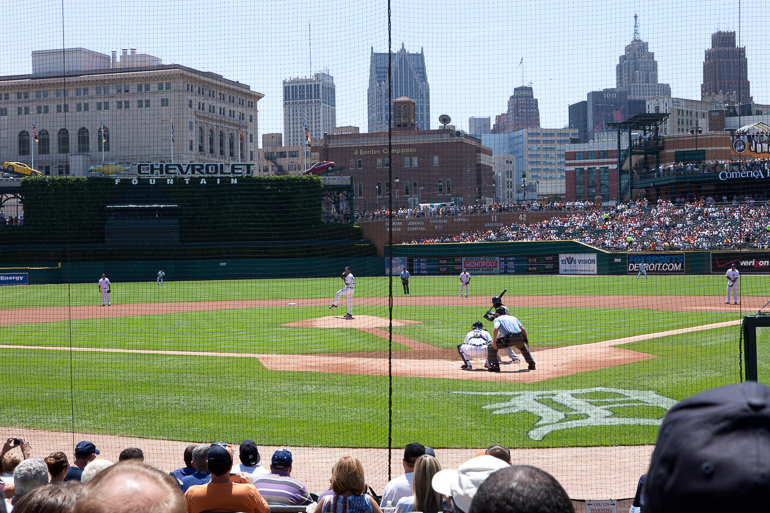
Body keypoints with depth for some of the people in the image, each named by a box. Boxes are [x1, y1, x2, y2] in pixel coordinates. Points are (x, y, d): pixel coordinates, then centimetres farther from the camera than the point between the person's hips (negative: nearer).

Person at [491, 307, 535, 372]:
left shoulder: (497, 319, 17)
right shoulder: (513, 318, 31)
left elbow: (496, 329, -7)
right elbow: (523, 329, 21)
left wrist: (494, 341, -5)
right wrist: (526, 341, 26)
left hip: (509, 339, -5)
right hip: (520, 338, 5)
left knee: (492, 347, 13)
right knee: (523, 347, 40)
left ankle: (495, 366, 1)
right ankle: (532, 364, 39)